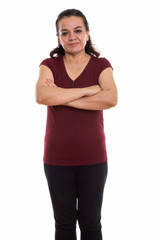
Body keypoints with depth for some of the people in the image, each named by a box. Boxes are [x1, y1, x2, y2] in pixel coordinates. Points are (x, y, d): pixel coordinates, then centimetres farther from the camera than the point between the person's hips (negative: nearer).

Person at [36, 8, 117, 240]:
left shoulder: (101, 65, 0)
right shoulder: (50, 65, 2)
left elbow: (111, 99, -20)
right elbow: (42, 95, -19)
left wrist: (63, 98, -18)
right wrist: (89, 90, -18)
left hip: (93, 158, 0)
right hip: (57, 158, 1)